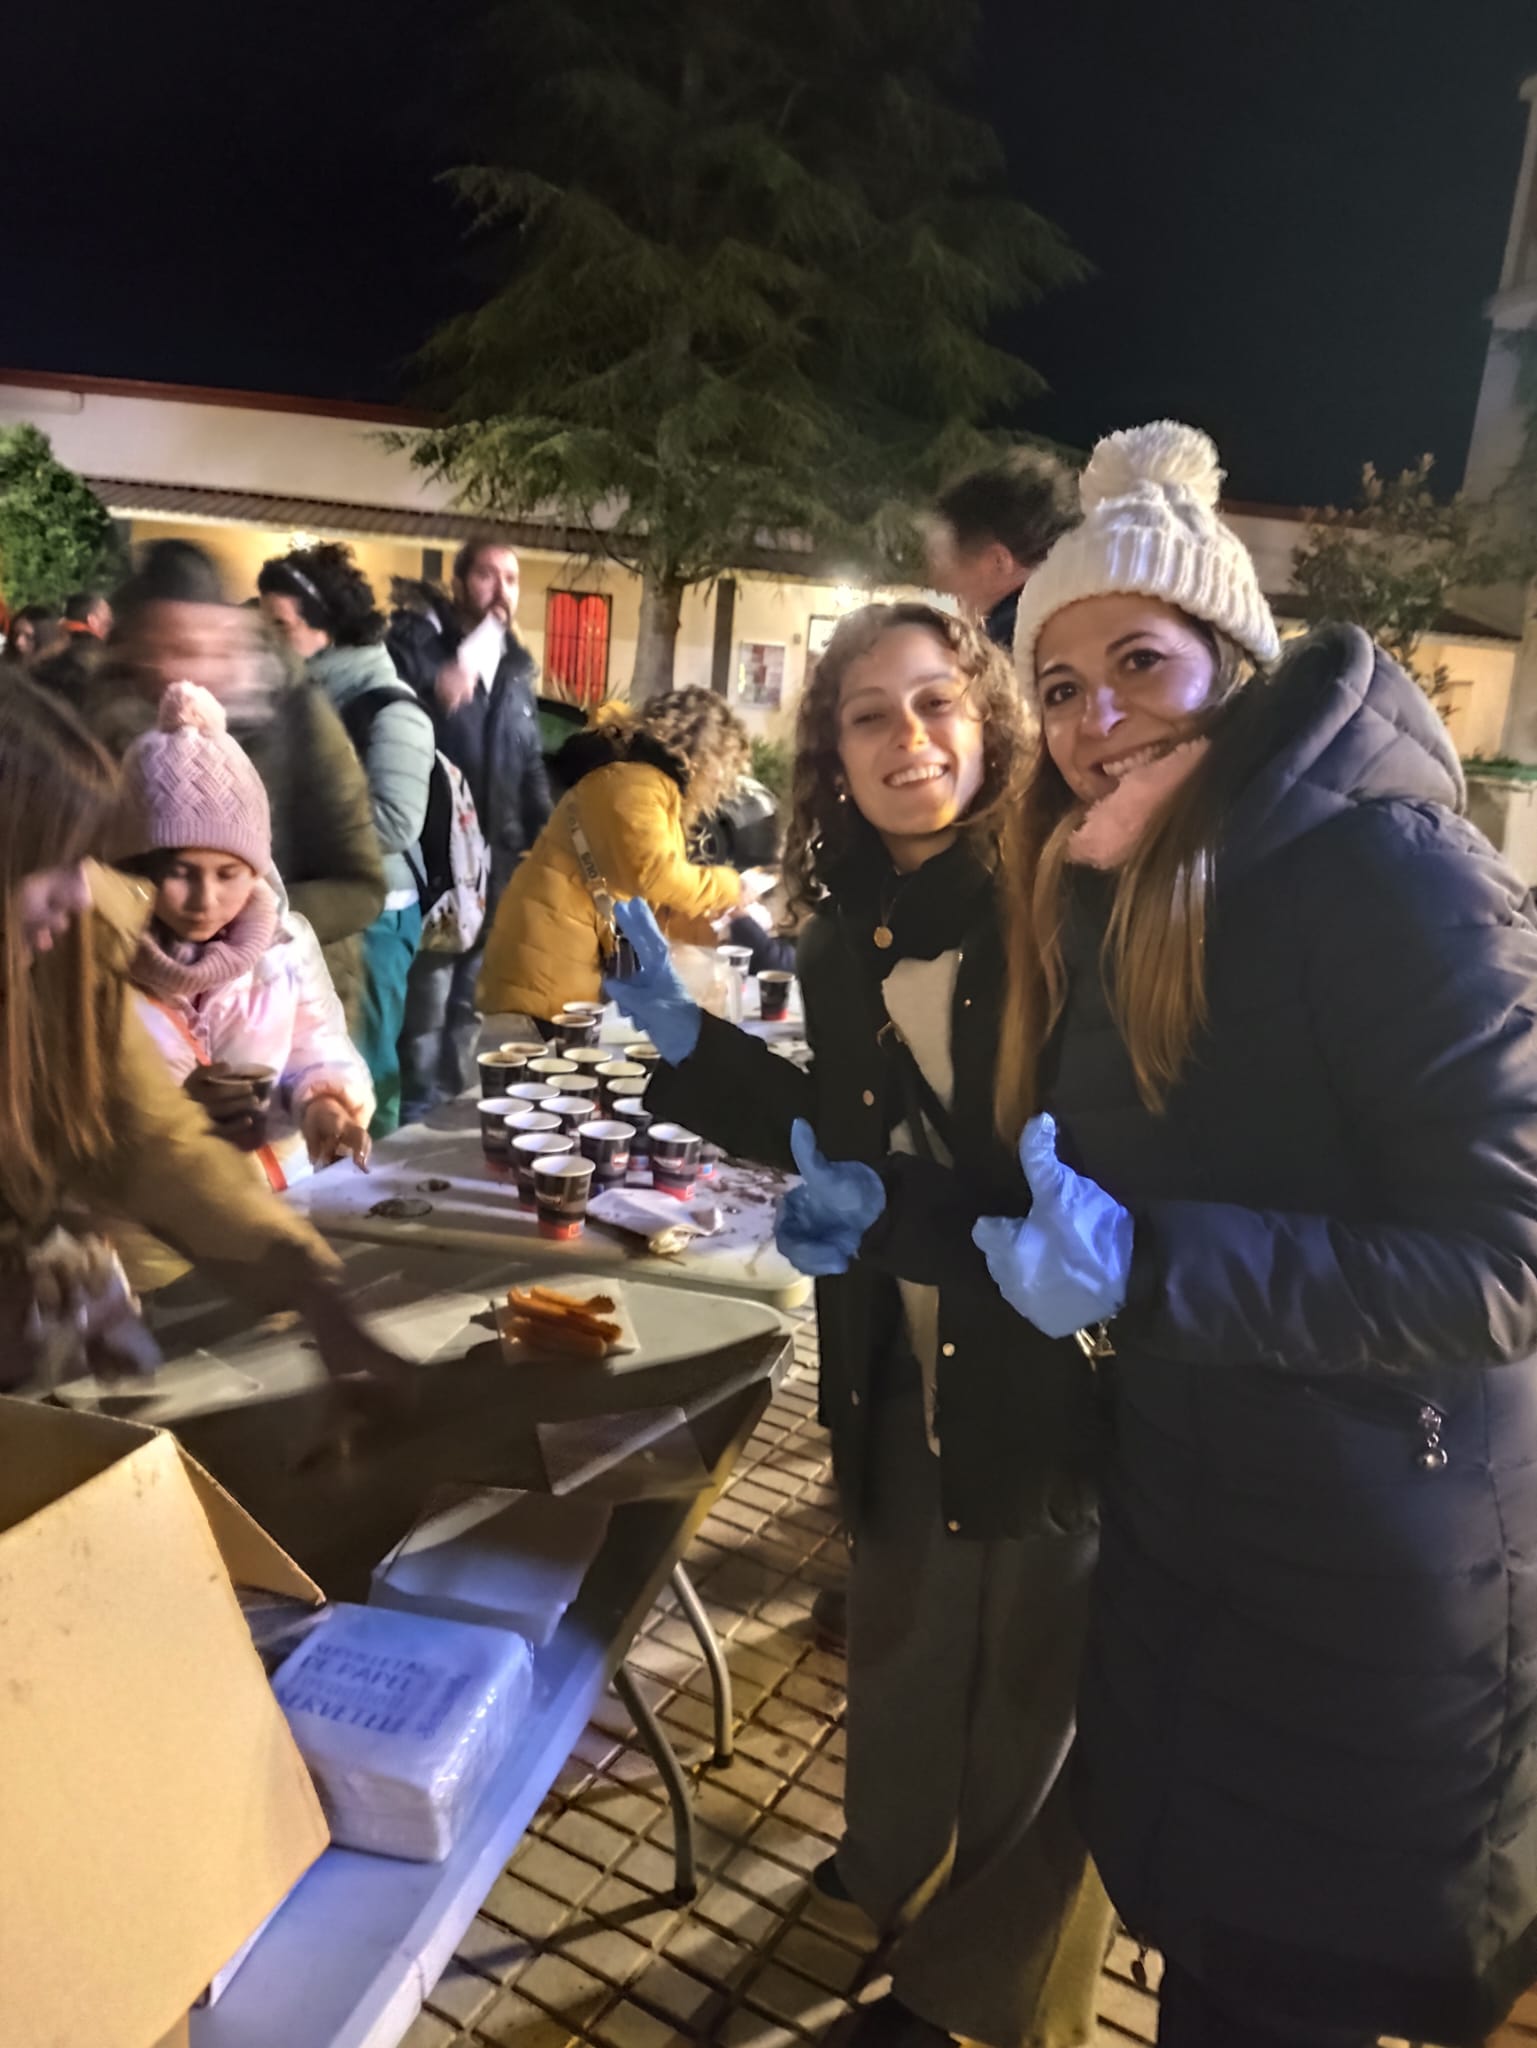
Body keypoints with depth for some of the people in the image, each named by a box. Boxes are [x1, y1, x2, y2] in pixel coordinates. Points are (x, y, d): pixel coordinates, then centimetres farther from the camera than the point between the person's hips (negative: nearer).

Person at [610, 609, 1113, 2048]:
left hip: (1046, 1370, -5)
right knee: (904, 1638, 25)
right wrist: (686, 1039, 3)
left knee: (1022, 1673, 15)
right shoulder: (848, 930, 1)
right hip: (899, 1363, 6)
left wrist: (902, 1215, -26)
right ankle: (901, 1865, 56)